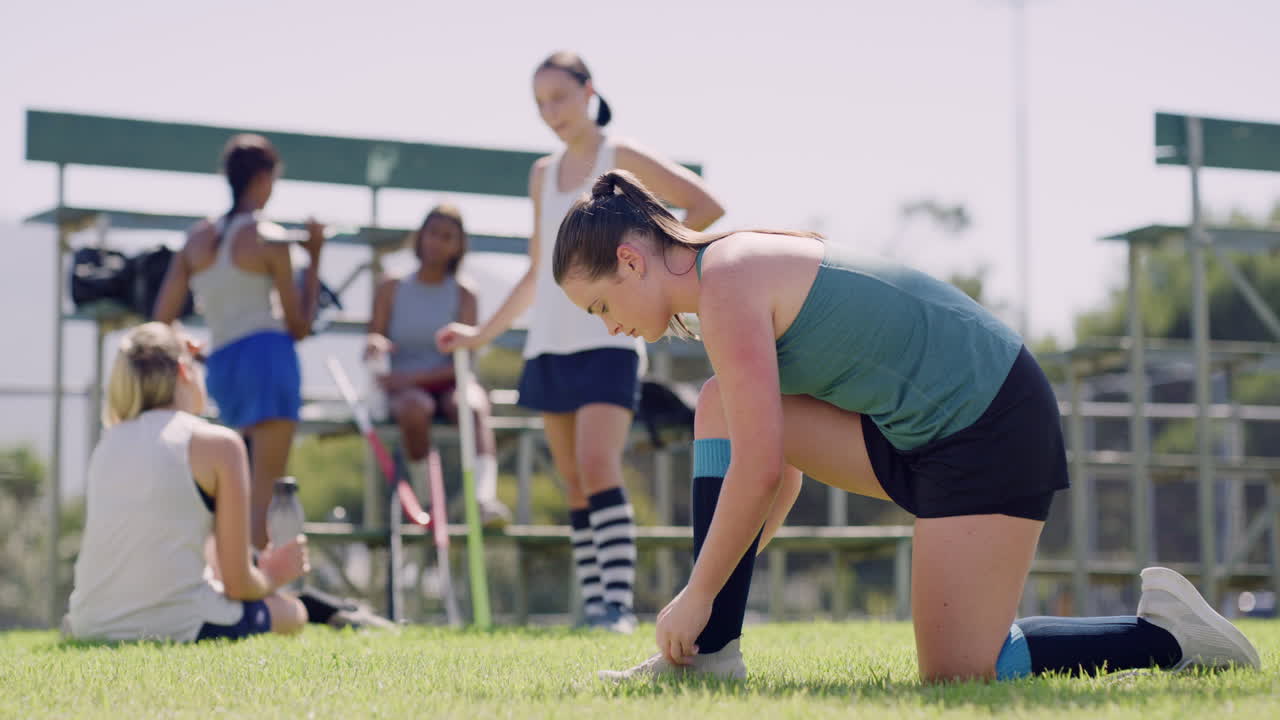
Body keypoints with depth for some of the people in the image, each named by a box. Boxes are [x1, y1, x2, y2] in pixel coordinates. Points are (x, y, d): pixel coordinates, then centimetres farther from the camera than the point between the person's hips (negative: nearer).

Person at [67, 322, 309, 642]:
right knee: (292, 611, 23)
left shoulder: (108, 444, 13)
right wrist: (272, 575, 19)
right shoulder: (218, 443, -4)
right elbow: (238, 583, -5)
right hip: (173, 627, -6)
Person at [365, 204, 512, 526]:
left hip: (449, 383, 0)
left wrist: (414, 377, -18)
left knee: (474, 406, -36)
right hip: (404, 390, 0)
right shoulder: (391, 290, 9)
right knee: (415, 409, -38)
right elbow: (372, 339, 4)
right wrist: (375, 343, -22)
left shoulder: (463, 296, 6)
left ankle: (485, 498, -57)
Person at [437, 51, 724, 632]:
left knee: (597, 467, -20)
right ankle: (592, 604, 4)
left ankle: (619, 600, -23)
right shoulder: (543, 174, 16)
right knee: (574, 484, 3)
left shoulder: (622, 159, -1)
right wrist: (482, 335, 22)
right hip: (549, 344, 6)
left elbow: (706, 207, -7)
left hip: (607, 339, -6)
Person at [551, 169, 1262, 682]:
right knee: (720, 408, 0)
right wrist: (715, 589, 15)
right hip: (920, 430, 10)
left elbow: (759, 472, -22)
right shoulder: (742, 268, 12)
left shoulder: (727, 283, -17)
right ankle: (710, 654, 0)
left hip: (992, 429, -10)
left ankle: (1170, 634, 6)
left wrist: (697, 597, -12)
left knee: (956, 673, -9)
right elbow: (781, 466, 17)